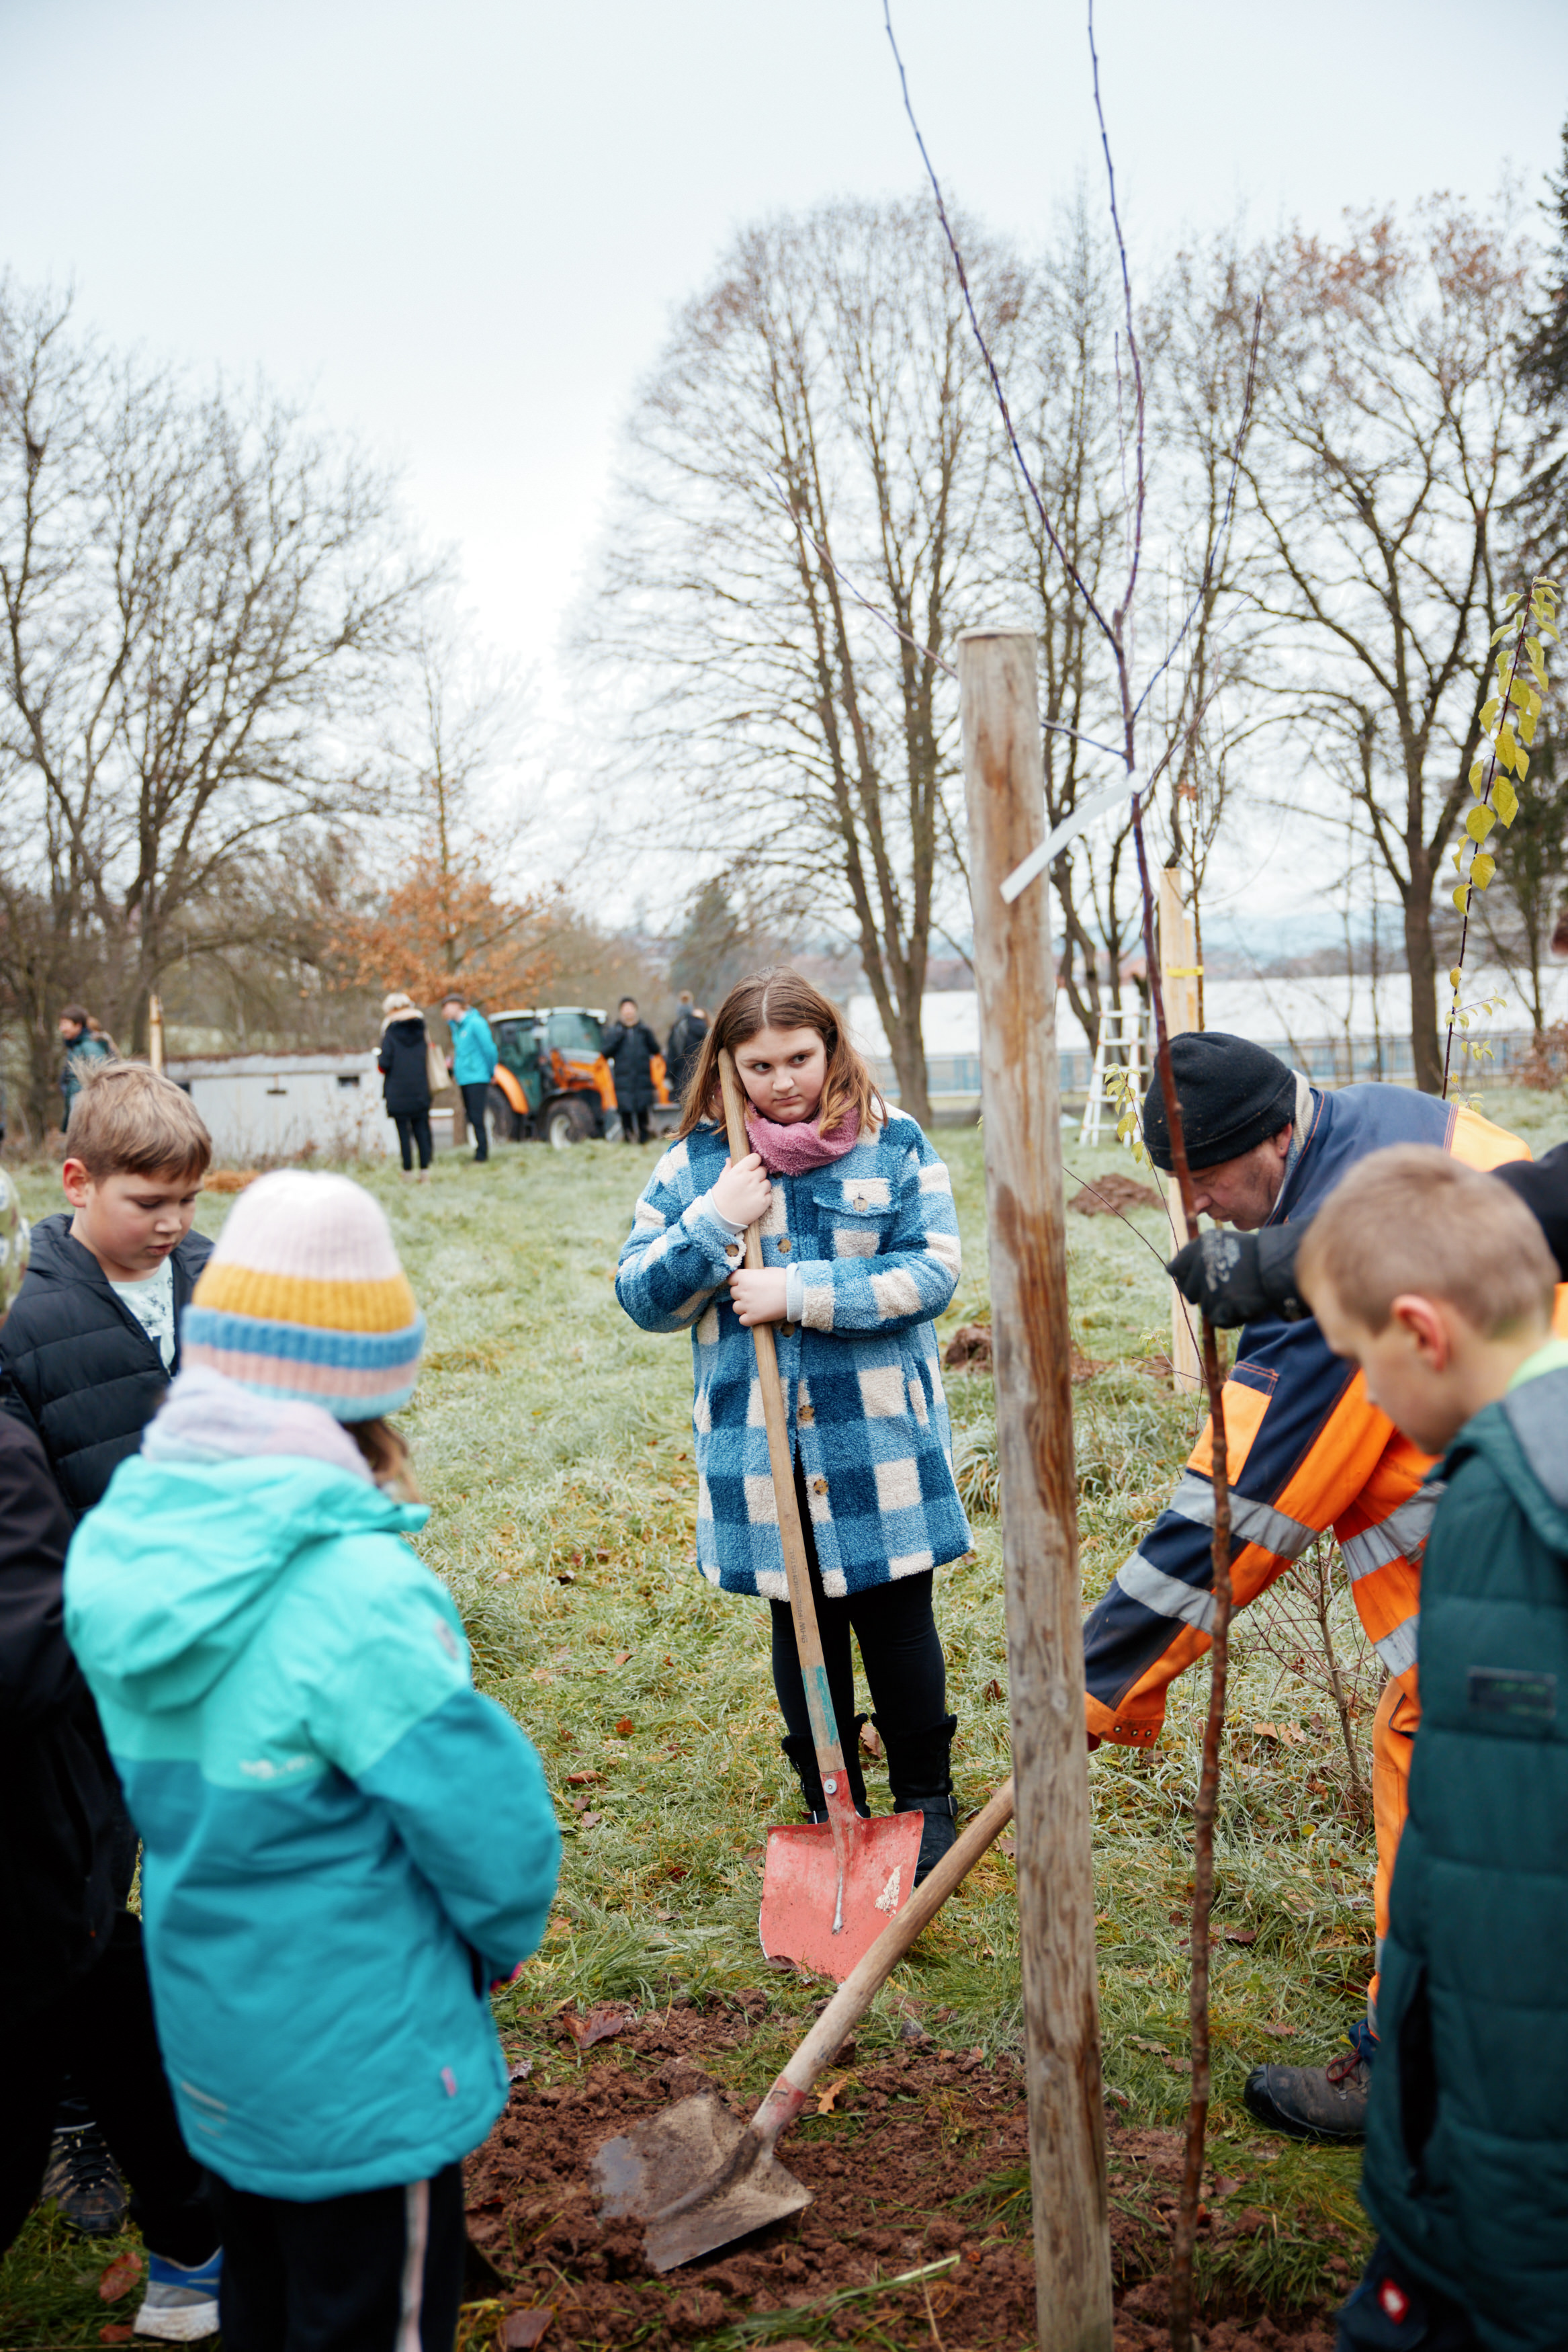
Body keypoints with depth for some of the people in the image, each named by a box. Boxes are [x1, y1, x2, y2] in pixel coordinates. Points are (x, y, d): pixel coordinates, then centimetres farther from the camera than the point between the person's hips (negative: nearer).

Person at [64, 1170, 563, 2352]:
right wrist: (501, 1940, -2)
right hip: (360, 2061, -7)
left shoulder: (122, 1539, -8)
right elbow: (484, 1811, -23)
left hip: (208, 2034, 7)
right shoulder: (351, 1589, -31)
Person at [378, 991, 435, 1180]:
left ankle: (408, 1172, 0)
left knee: (404, 1133, 0)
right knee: (421, 1131, 7)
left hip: (398, 1093, -4)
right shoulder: (421, 1030, 5)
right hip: (420, 1091, 4)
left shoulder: (391, 1033, -8)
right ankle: (425, 1171, 4)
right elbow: (428, 1058, 11)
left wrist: (378, 1058, 8)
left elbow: (384, 1064, -12)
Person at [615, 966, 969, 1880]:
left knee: (897, 1617, 8)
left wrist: (800, 1292, -18)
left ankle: (928, 1798, 28)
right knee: (801, 1625, 12)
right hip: (758, 1446, 2)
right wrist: (714, 1225, -15)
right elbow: (642, 1297, 1)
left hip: (880, 1437, -1)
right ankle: (830, 1806, 29)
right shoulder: (696, 1164, 2)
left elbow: (932, 1273, -10)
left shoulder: (895, 1144, -2)